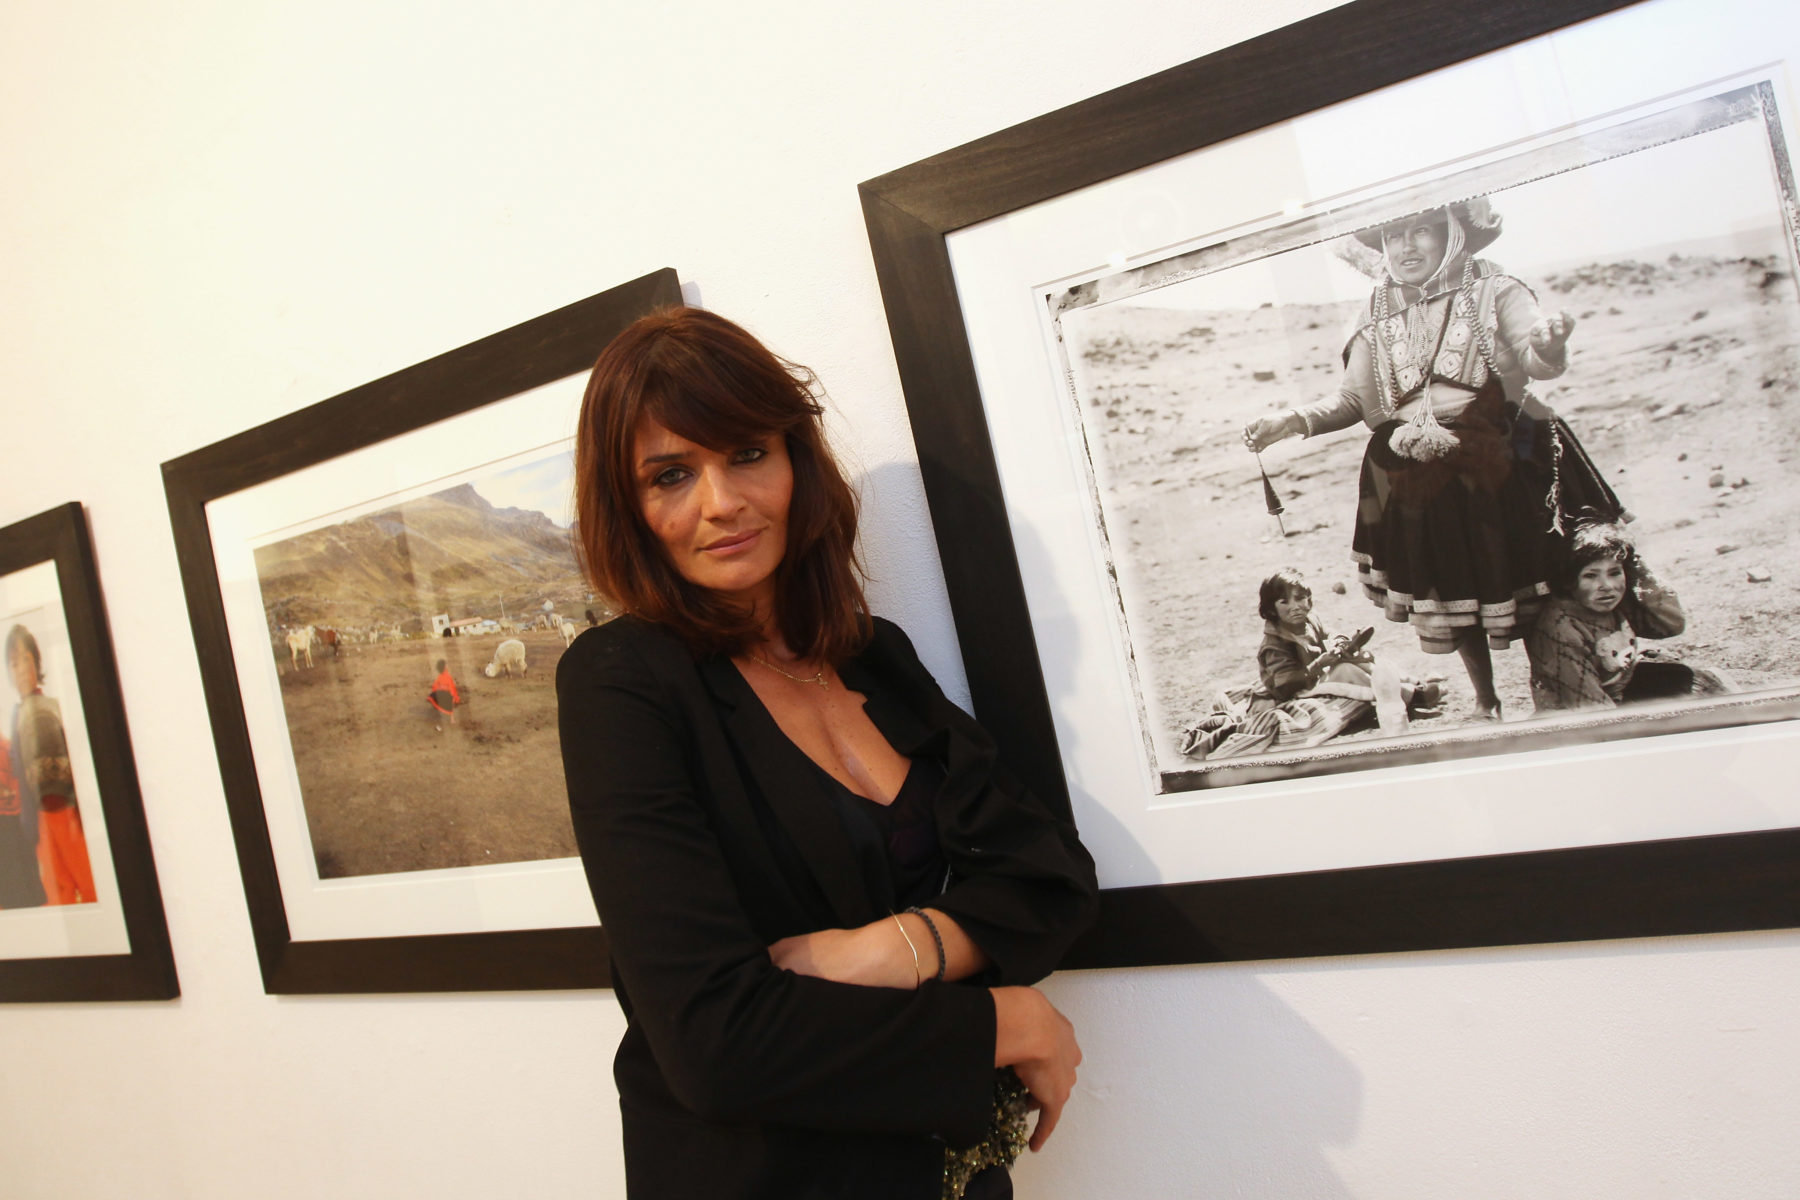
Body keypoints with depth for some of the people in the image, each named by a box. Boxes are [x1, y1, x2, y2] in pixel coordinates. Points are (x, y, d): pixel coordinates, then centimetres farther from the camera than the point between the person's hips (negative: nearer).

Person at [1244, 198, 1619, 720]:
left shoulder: (1493, 292, -3)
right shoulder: (1377, 318, 6)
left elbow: (1541, 362, -16)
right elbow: (1351, 400, 11)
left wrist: (1548, 344, -41)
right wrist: (1291, 422, -5)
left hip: (1495, 472, -3)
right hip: (1414, 484, 3)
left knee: (1523, 596, 4)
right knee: (1449, 597, 12)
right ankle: (1486, 702, 32)